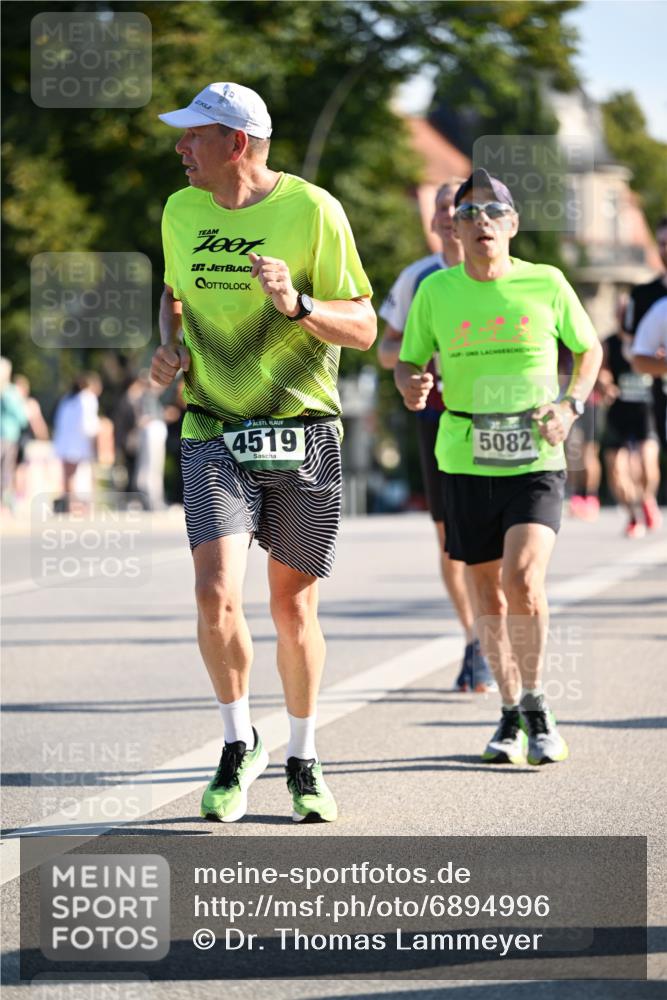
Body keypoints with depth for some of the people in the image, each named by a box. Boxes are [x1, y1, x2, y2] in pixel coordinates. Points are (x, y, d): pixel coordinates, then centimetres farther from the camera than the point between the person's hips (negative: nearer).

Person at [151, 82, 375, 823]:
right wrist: (169, 348, 4)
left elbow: (363, 328, -5)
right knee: (216, 593, -15)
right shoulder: (180, 212, 6)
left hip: (302, 435, -2)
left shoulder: (312, 211, -7)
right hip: (214, 436, 2)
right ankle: (239, 745, 7)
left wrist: (296, 305, -24)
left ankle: (302, 760, 26)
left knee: (293, 607, 5)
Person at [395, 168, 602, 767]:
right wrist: (410, 385, -12)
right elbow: (409, 362, 11)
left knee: (523, 576, -20)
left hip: (536, 459, -2)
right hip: (466, 461, 2)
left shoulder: (546, 284, -1)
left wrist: (571, 406, -2)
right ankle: (511, 715, 24)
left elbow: (588, 348, 13)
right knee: (487, 589, 8)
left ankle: (536, 705, -3)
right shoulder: (436, 292, 2)